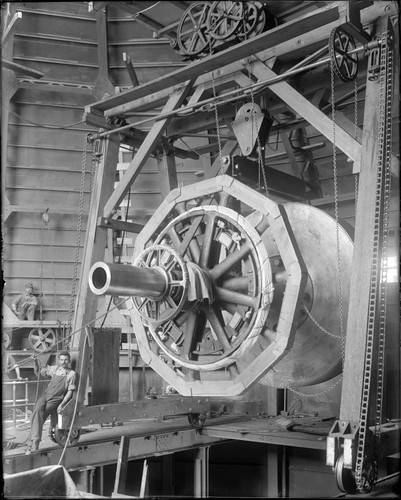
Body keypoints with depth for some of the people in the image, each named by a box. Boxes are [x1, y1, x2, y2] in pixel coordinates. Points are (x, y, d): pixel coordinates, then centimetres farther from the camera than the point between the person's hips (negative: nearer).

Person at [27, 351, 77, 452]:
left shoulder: (72, 374, 3)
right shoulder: (54, 369, 15)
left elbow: (70, 392, 0)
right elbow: (38, 373, 26)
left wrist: (61, 405, -11)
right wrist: (35, 362, 9)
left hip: (55, 400, -3)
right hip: (45, 395, 3)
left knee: (41, 416, -25)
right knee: (37, 410, -28)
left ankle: (33, 442, -20)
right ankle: (35, 441, -32)